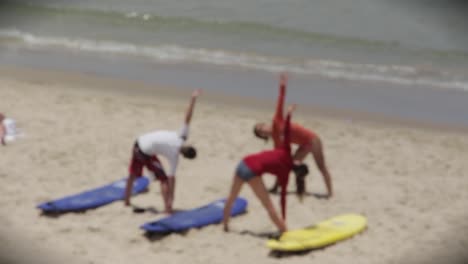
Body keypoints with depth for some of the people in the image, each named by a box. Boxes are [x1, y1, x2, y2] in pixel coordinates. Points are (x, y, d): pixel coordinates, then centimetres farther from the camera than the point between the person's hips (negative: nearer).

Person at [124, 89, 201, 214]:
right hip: (146, 153, -7)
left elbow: (187, 118, -13)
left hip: (139, 142, 7)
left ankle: (127, 200, 41)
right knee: (164, 179, 2)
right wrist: (171, 199, -9)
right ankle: (167, 208, -4)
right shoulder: (174, 158, -16)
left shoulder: (181, 137, -6)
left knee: (133, 174, 24)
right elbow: (171, 178, -13)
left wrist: (193, 99, -14)